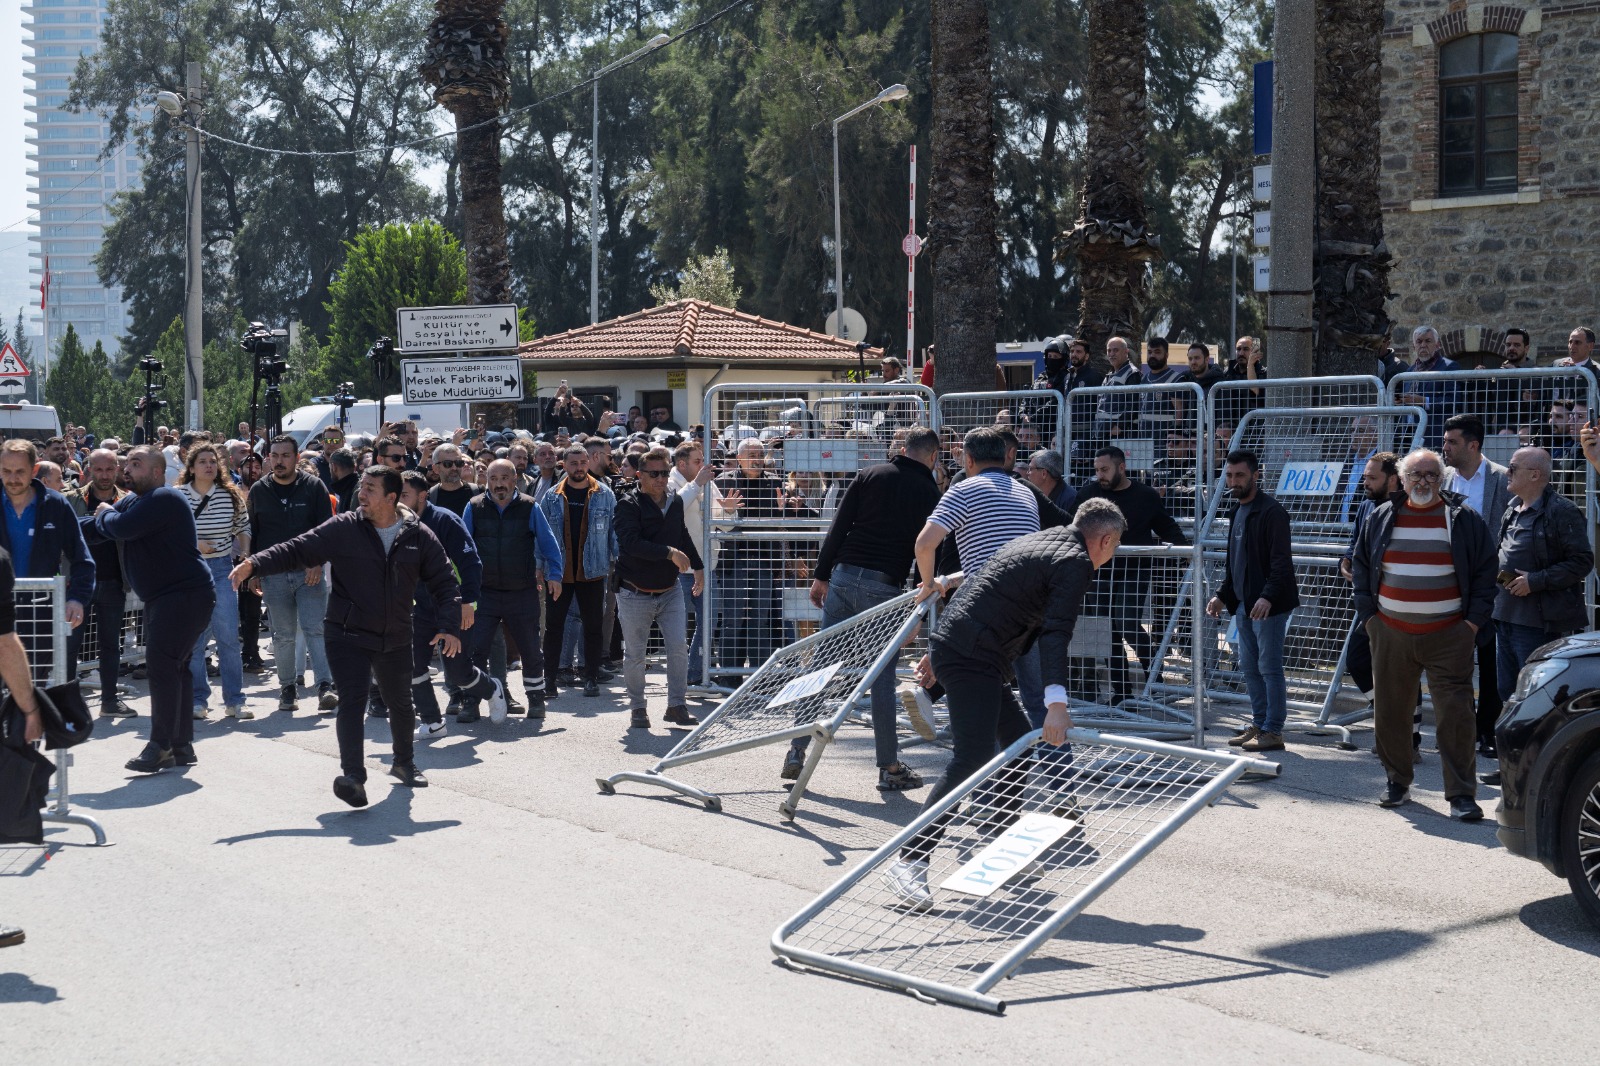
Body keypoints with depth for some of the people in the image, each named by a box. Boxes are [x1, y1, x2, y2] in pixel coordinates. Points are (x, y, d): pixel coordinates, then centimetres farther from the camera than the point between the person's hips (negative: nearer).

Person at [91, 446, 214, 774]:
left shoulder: (164, 499, -17)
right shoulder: (134, 500, 17)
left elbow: (121, 528, -25)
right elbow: (98, 528, 19)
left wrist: (106, 514, -3)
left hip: (185, 595, -11)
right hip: (161, 597, 11)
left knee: (161, 664, -16)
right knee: (174, 667, 13)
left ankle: (162, 746, -16)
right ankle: (182, 746, 20)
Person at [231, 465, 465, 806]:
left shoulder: (419, 537, -3)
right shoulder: (343, 529, -8)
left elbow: (443, 583, 1)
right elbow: (297, 550, -10)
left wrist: (449, 627, -10)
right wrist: (254, 564, -24)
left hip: (396, 640, 3)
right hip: (348, 635, -3)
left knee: (401, 704, 19)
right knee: (352, 701, -19)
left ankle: (404, 763, 42)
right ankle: (353, 776, -22)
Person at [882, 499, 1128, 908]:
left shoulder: (1038, 540, 22)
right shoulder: (1075, 561, -8)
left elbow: (985, 579, 28)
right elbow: (1056, 632, -21)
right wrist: (1056, 702, -30)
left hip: (951, 647, 10)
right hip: (971, 656, -10)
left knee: (1020, 744, 17)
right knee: (972, 759, -18)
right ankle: (909, 862, -24)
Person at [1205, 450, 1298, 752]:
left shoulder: (1271, 512, -14)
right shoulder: (1237, 511, 16)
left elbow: (1282, 561, -20)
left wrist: (1268, 596, -29)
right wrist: (1222, 595, 16)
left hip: (1268, 605, -9)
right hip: (1243, 604, 9)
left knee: (1269, 668, -6)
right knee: (1249, 668, 13)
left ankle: (1273, 732, -2)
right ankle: (1259, 726, 21)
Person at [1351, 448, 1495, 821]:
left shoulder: (1464, 520, 3)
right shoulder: (1381, 518, 9)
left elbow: (1486, 570, 5)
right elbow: (1361, 565, 16)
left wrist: (1474, 619, -2)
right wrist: (1368, 614, 7)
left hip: (1449, 636, -2)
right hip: (1391, 634, 3)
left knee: (1455, 715, -7)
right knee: (1390, 712, 8)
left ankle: (1462, 794, -3)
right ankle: (1397, 782, 25)